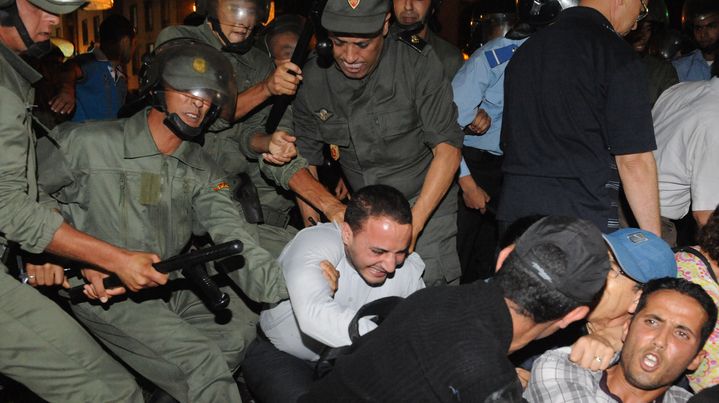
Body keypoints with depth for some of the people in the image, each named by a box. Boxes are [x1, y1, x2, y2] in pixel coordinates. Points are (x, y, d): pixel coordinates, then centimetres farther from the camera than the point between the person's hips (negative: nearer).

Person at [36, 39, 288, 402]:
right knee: (202, 363, -22)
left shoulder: (202, 170, 2)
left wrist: (290, 293, -27)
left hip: (173, 288, 7)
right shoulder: (86, 143, -12)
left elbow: (231, 238, -10)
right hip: (104, 293, -6)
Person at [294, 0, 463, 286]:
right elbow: (306, 157, 4)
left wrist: (413, 224, -26)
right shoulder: (313, 78, -5)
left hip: (427, 205, -3)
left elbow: (448, 149, -17)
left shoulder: (418, 64, -16)